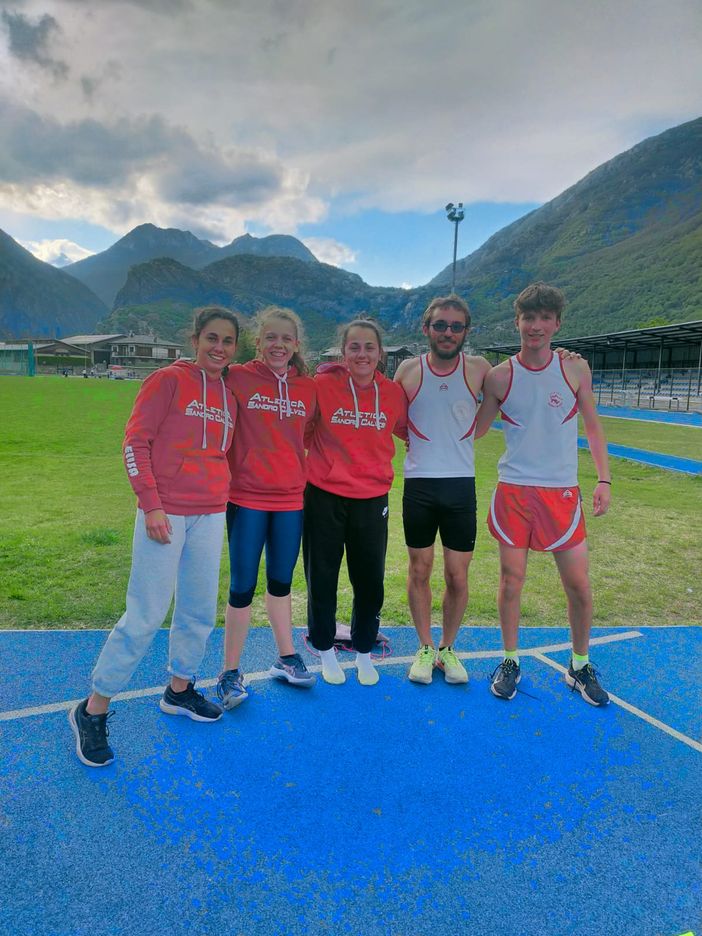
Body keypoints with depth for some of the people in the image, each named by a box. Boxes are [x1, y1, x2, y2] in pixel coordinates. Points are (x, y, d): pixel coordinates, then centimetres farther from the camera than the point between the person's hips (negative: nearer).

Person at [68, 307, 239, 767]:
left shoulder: (230, 396, 12)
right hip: (165, 513, -6)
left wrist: (224, 500, 10)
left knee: (200, 610, 12)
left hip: (211, 514, 6)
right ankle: (93, 711, 14)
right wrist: (151, 504, -14)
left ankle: (180, 690, 34)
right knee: (146, 615, -3)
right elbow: (135, 441, -9)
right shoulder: (168, 380, -5)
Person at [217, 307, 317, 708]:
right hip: (247, 498, -3)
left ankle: (287, 659, 34)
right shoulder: (237, 378, -6)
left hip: (292, 499, 3)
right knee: (243, 587, 4)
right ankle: (231, 673, 19)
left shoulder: (309, 388, 4)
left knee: (281, 582, 18)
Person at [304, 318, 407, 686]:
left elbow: (407, 432, 13)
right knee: (322, 579, 12)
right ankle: (326, 651, 35)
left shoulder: (393, 392, -2)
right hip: (325, 497, -1)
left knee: (370, 581, 11)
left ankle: (364, 652, 35)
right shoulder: (322, 385, -10)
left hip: (372, 500, 2)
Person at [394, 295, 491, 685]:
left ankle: (448, 648, 27)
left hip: (462, 485, 0)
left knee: (458, 576, 6)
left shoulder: (478, 369, 0)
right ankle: (425, 648, 27)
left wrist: (462, 434, 3)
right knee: (420, 570, 9)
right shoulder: (409, 369, 1)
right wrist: (422, 440, -1)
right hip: (419, 484, 0)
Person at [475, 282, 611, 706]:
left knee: (579, 584, 4)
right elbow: (475, 429, 9)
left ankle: (580, 666, 27)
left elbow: (593, 425, 7)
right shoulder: (499, 376, -2)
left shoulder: (576, 369, 0)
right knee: (512, 579, 6)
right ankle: (511, 661, 25)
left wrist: (604, 480, 2)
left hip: (562, 492, 1)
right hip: (513, 491, 0)